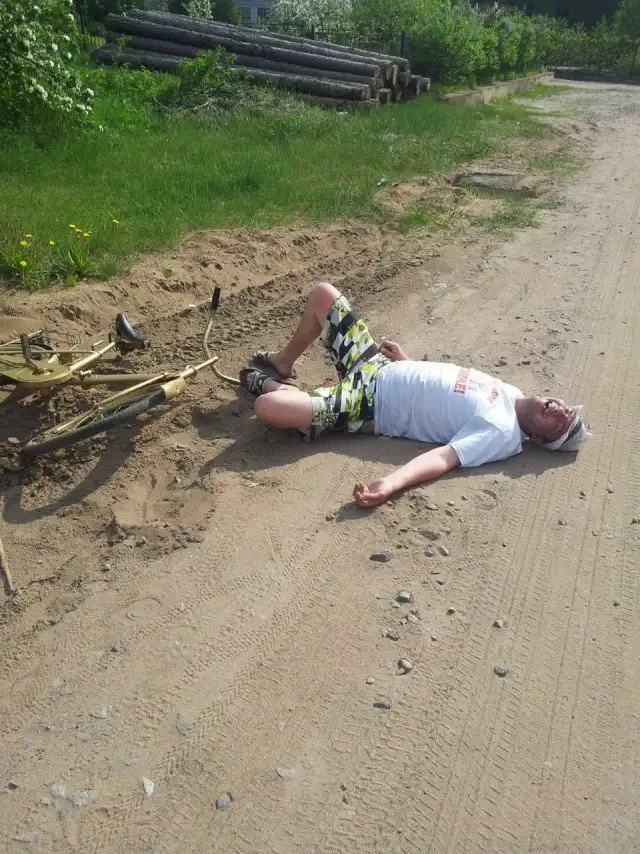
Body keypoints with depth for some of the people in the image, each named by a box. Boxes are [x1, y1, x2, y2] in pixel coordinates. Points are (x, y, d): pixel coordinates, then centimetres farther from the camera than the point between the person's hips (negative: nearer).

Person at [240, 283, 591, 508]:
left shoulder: (501, 433, -18)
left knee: (267, 407, -25)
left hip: (370, 406, -7)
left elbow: (443, 458, -33)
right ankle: (283, 362, 32)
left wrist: (390, 484, -48)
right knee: (323, 293, 11)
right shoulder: (507, 392, 4)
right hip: (377, 366, 8)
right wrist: (404, 359, 22)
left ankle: (268, 384, 14)